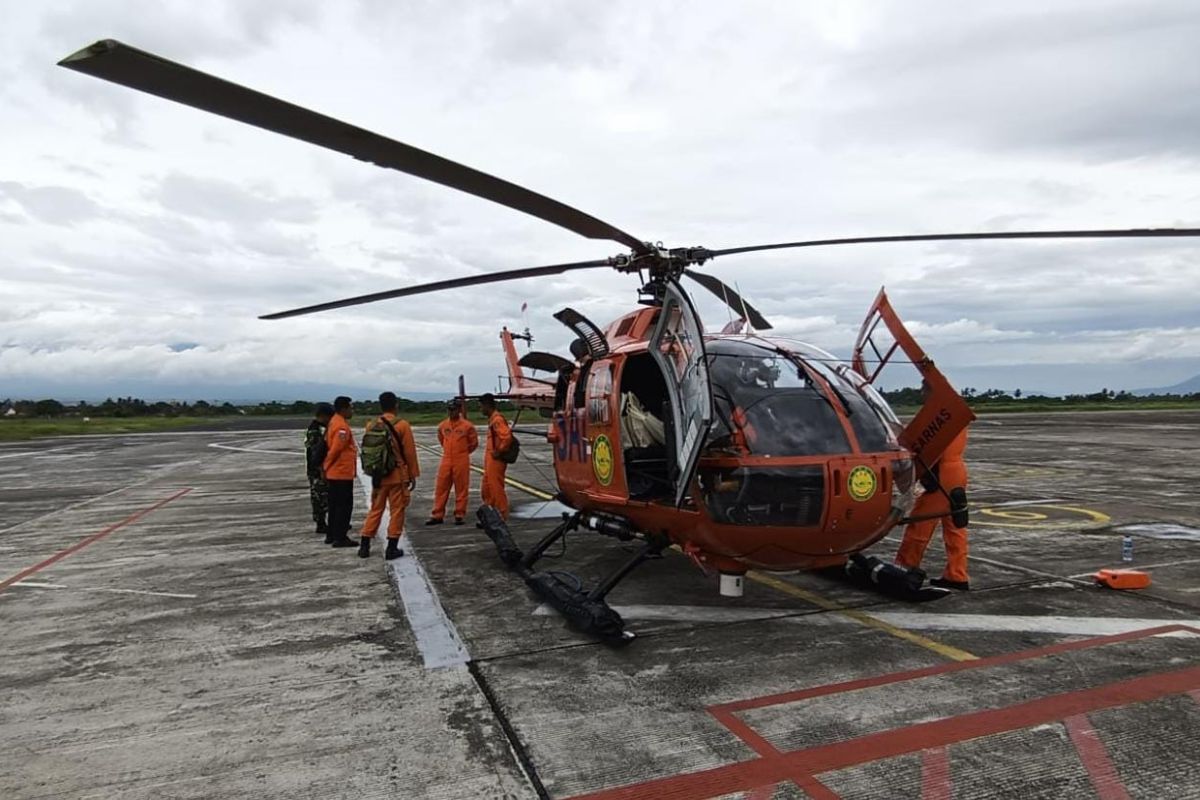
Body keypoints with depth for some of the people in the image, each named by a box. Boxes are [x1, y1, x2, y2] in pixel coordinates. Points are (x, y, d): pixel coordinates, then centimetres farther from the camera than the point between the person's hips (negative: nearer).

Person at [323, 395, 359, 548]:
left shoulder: (334, 422, 13)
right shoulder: (342, 427, -19)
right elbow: (335, 450, -22)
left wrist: (326, 468, 17)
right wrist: (327, 467, -9)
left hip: (334, 473, 10)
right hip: (342, 473, -10)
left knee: (335, 505, 16)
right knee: (344, 505, -3)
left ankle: (331, 535, 23)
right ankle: (340, 538, 1)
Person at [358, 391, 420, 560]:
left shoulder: (371, 425, 2)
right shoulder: (402, 425, -11)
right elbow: (410, 452, -9)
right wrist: (413, 475, -1)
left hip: (378, 476, 4)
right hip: (398, 476, -4)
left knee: (375, 510, 14)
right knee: (396, 511, 4)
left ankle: (364, 546, 15)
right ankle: (392, 548, 5)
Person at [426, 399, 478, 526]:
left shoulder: (467, 426, -7)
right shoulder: (442, 425, 6)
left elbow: (474, 443, 4)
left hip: (461, 462, -4)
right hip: (445, 461, 4)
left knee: (461, 489, 3)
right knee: (441, 488, 6)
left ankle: (459, 515, 11)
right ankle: (437, 515, 13)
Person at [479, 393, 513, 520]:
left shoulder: (497, 419, -17)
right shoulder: (492, 419, 14)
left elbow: (507, 437, -29)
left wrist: (499, 452, -20)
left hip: (496, 461, -10)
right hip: (490, 461, 10)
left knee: (496, 489, -3)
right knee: (486, 490, 15)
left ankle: (502, 517, 4)